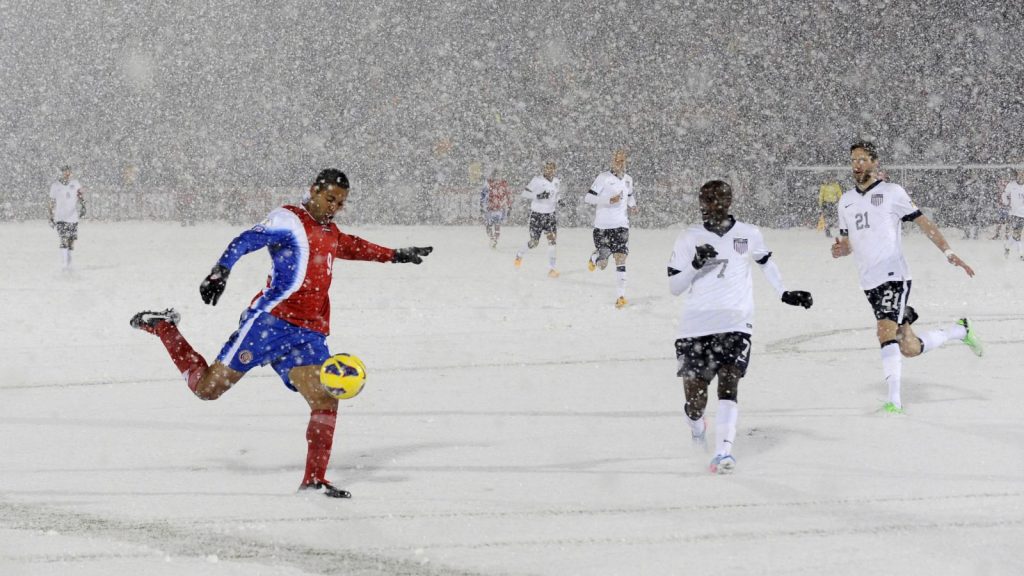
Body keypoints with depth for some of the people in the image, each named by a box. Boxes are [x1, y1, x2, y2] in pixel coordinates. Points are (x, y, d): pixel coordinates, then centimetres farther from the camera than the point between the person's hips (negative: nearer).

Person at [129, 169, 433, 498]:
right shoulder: (289, 220, -3)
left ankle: (314, 479, -3)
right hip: (271, 319, -7)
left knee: (326, 402, -11)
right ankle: (163, 326, 18)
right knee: (208, 388, -5)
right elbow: (245, 242, -15)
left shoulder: (331, 234, 22)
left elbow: (353, 247, 45)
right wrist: (220, 272, -32)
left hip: (309, 335, 7)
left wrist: (396, 256, 49)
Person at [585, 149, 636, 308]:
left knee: (620, 258, -8)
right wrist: (609, 200, -24)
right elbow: (588, 197, -14)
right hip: (602, 225, -3)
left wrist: (632, 204, 11)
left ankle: (621, 296, -3)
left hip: (621, 225, 3)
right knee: (602, 263, -1)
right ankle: (594, 258, 38)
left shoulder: (628, 179, 11)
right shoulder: (604, 177, -8)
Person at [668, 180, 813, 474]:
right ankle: (696, 422, 36)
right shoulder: (689, 238, 5)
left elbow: (765, 261, 28)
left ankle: (723, 451, -24)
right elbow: (674, 287, 4)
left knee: (728, 381, -20)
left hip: (736, 323, -1)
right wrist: (695, 265, -13)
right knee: (695, 398, 0)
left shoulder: (749, 235, 7)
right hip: (695, 325, 1)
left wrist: (785, 293, 23)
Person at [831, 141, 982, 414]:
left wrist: (949, 253, -10)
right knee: (909, 348, 5)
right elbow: (848, 242, 23)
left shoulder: (891, 192, -1)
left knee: (886, 332, -24)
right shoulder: (846, 201, 16)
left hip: (894, 276, -6)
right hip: (869, 283, 6)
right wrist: (840, 249, -2)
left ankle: (894, 400, -22)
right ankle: (959, 331, 31)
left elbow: (923, 223, -2)